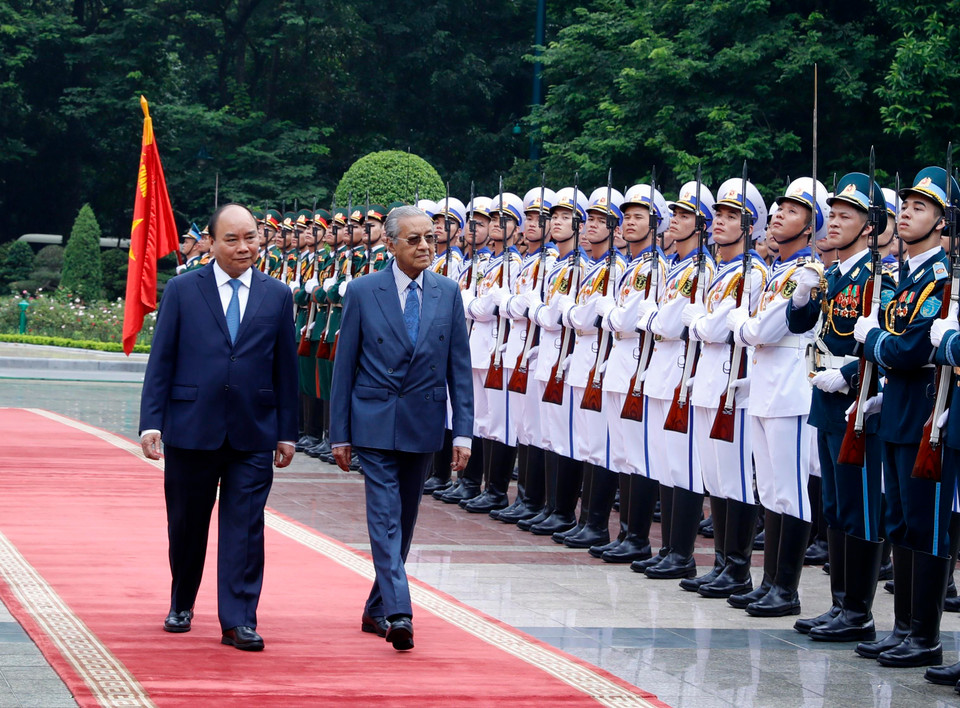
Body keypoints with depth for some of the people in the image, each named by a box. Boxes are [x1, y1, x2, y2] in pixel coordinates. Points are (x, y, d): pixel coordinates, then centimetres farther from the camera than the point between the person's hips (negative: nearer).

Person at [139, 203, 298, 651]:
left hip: (254, 433, 0)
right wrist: (151, 422, -5)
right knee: (186, 525, 11)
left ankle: (239, 621, 2)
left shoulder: (277, 296, 7)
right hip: (191, 429, 0)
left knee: (245, 527, -2)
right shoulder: (183, 290, 3)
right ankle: (182, 605, 31)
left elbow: (286, 368, 8)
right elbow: (160, 361, 2)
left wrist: (287, 432, 6)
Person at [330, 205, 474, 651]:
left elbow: (459, 368, 6)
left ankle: (376, 610, 25)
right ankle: (397, 613, -19)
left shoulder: (448, 294, 4)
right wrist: (340, 433, -2)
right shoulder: (363, 292, -3)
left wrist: (462, 431, -1)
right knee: (385, 518, -12)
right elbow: (345, 365, 0)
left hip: (423, 425, 3)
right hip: (375, 424, -3)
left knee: (404, 521, 11)